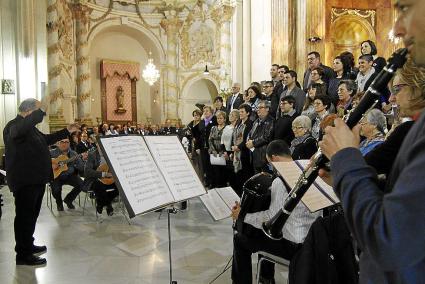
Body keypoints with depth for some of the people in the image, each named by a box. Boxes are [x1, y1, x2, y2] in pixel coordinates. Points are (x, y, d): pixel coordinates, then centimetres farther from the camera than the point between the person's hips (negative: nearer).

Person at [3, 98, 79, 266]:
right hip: (24, 181, -10)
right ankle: (22, 255, 7)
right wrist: (41, 110, -46)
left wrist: (67, 131, 26)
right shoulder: (13, 126, -15)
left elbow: (46, 139, 30)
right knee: (24, 216, -2)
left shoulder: (30, 127, 17)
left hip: (36, 179, 10)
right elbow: (21, 130, -41)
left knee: (32, 214, 19)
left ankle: (28, 245, 34)